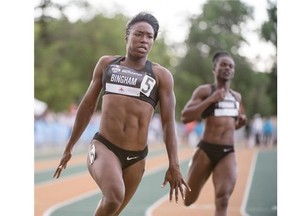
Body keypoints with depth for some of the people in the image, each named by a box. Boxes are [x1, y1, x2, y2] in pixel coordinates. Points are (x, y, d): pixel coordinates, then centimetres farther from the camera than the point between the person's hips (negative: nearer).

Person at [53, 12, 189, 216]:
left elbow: (168, 123, -1)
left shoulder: (161, 75, 3)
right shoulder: (106, 64, 9)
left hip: (136, 157, 1)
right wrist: (69, 147, 19)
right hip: (103, 147, -1)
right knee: (114, 196, -31)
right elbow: (88, 106, 17)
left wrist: (174, 165, -10)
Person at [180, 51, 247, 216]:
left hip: (228, 152, 3)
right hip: (206, 150, -3)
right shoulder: (204, 90, -3)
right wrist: (210, 100, -20)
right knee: (188, 200, 8)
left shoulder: (237, 96, 15)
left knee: (223, 200, -14)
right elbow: (185, 117, -14)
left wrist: (241, 122, 6)